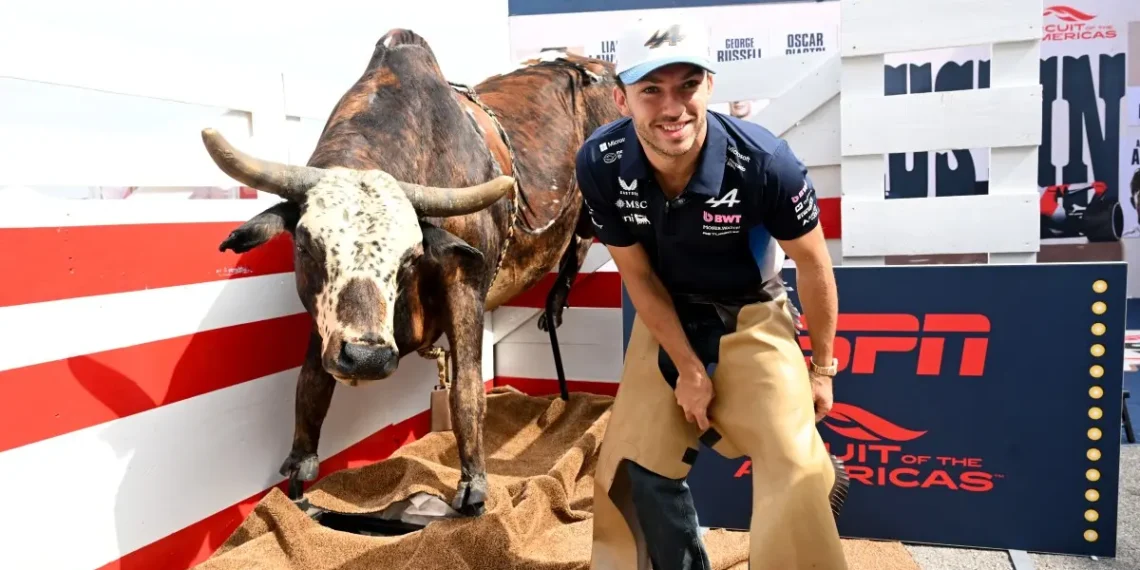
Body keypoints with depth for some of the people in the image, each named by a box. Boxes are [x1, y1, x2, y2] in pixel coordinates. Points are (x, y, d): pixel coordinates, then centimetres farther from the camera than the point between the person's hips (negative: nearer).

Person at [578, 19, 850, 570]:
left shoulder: (764, 161, -29)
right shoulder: (599, 163, -23)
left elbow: (812, 264, -11)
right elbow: (637, 273, -9)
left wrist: (823, 367, -1)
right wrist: (688, 367, -8)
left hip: (751, 315, -2)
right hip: (665, 315, 3)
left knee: (795, 477, -14)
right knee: (634, 471, 8)